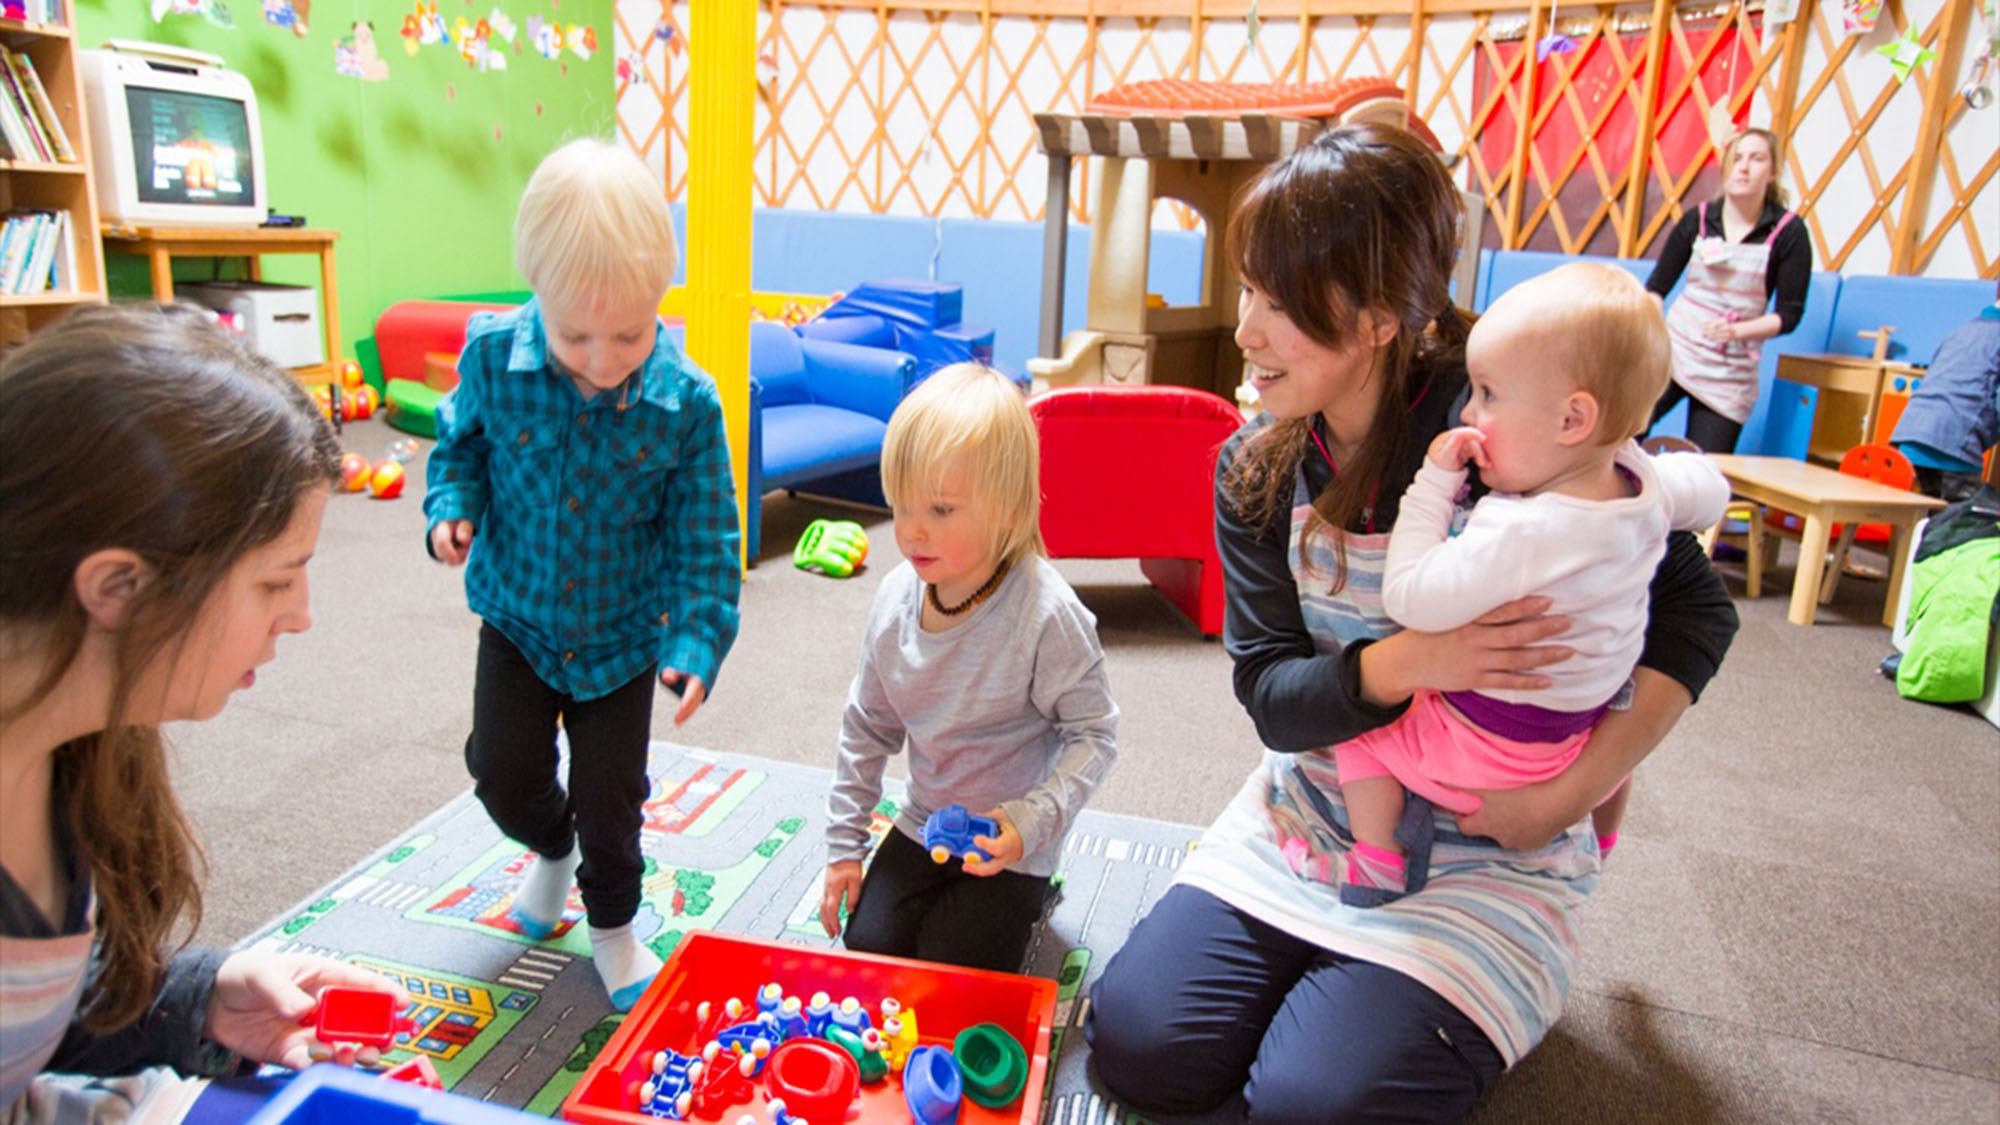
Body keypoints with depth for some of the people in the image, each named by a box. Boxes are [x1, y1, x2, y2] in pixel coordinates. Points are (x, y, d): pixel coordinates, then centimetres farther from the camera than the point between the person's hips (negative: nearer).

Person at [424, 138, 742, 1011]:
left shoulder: (685, 401, -22)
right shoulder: (494, 356, -17)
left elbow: (704, 538, -14)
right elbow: (460, 440, 4)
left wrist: (700, 637, -22)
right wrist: (452, 506, -15)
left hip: (624, 632, -1)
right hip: (518, 617, 2)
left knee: (611, 794, 8)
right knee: (503, 771, 4)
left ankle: (613, 924, 37)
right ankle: (552, 849, 42)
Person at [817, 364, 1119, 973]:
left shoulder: (1046, 614, -27)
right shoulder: (897, 599, -10)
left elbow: (1094, 734, -16)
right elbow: (867, 727, 3)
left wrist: (1032, 821, -29)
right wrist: (844, 844, 5)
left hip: (1010, 847, -5)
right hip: (923, 827, 5)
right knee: (867, 947, 1)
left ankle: (1024, 902, 21)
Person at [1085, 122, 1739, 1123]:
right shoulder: (1254, 468, -6)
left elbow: (1693, 606, -10)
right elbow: (1268, 693, -10)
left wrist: (1578, 787, -20)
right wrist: (1403, 664, -31)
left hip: (1487, 854, -4)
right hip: (1312, 810, 4)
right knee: (1137, 1043, -5)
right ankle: (1333, 975, 20)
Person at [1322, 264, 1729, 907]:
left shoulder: (1522, 534, -37)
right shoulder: (1644, 483, -11)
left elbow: (1409, 600, -35)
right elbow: (1709, 493, 11)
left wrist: (1433, 484, -29)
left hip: (1495, 749, -8)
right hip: (1592, 732, 8)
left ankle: (1376, 870, 14)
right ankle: (1599, 846, 63)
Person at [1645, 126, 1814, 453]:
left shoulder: (1788, 232, -3)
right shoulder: (1698, 220, 1)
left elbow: (1789, 314, -2)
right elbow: (1656, 287, 8)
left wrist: (1737, 330, -18)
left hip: (1730, 373, 0)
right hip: (1673, 351, 1)